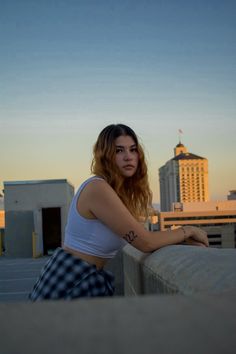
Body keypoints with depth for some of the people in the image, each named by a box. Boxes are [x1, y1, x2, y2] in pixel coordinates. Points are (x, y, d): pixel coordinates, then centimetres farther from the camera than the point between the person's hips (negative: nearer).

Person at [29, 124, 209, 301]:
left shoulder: (121, 191, 8)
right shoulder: (98, 189, -22)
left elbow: (139, 234, 8)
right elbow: (145, 242, -22)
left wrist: (185, 239, -2)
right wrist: (188, 230, -8)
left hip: (89, 278, 9)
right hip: (71, 280, -9)